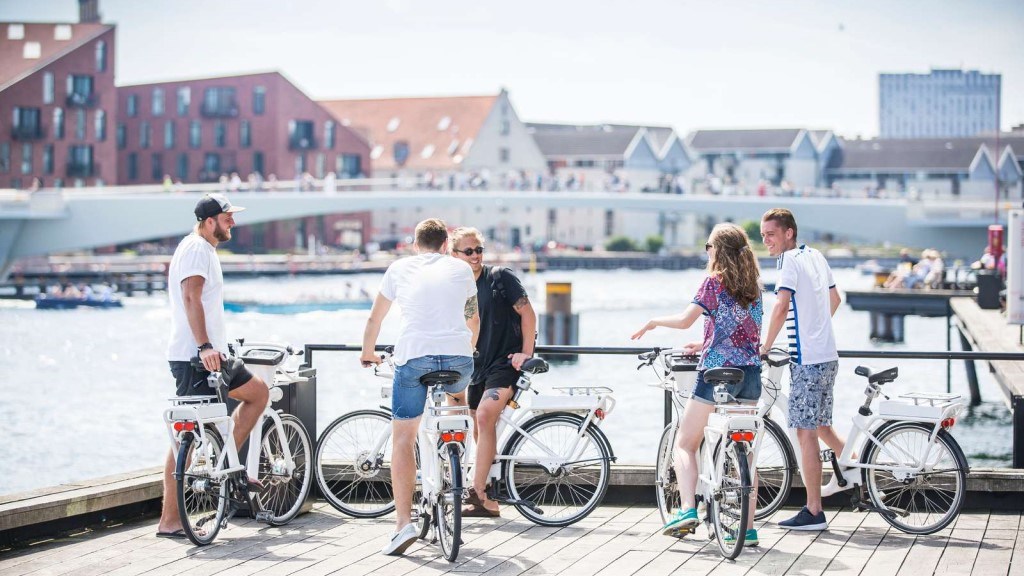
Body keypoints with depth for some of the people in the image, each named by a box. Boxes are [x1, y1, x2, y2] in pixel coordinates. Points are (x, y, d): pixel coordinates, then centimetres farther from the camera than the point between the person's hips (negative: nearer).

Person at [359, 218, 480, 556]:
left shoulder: (400, 268, 16)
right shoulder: (461, 269, 18)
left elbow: (375, 317, 24)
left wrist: (368, 352, 41)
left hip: (414, 356, -2)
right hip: (458, 358, 2)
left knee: (402, 438, 4)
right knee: (457, 394, 36)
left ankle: (404, 522, -9)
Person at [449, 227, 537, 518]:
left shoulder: (500, 277, -6)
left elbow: (527, 312, -7)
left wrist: (526, 352, -13)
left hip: (507, 362, -7)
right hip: (479, 366, 7)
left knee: (485, 414, -26)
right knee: (481, 432, 8)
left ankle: (476, 492, -30)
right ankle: (488, 502, 19)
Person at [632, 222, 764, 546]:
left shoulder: (714, 283, -6)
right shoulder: (753, 286, 12)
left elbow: (685, 320, -15)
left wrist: (654, 322, 2)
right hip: (751, 373, 6)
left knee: (684, 443, 4)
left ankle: (687, 508, -15)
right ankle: (748, 528, 6)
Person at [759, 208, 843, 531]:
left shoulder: (790, 260, -12)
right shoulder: (816, 256, 14)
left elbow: (781, 306, -24)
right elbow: (835, 299, 27)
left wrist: (766, 345, -16)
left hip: (807, 360, -9)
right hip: (828, 356, 9)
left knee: (805, 432, -5)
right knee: (822, 427, 22)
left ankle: (814, 512, -3)